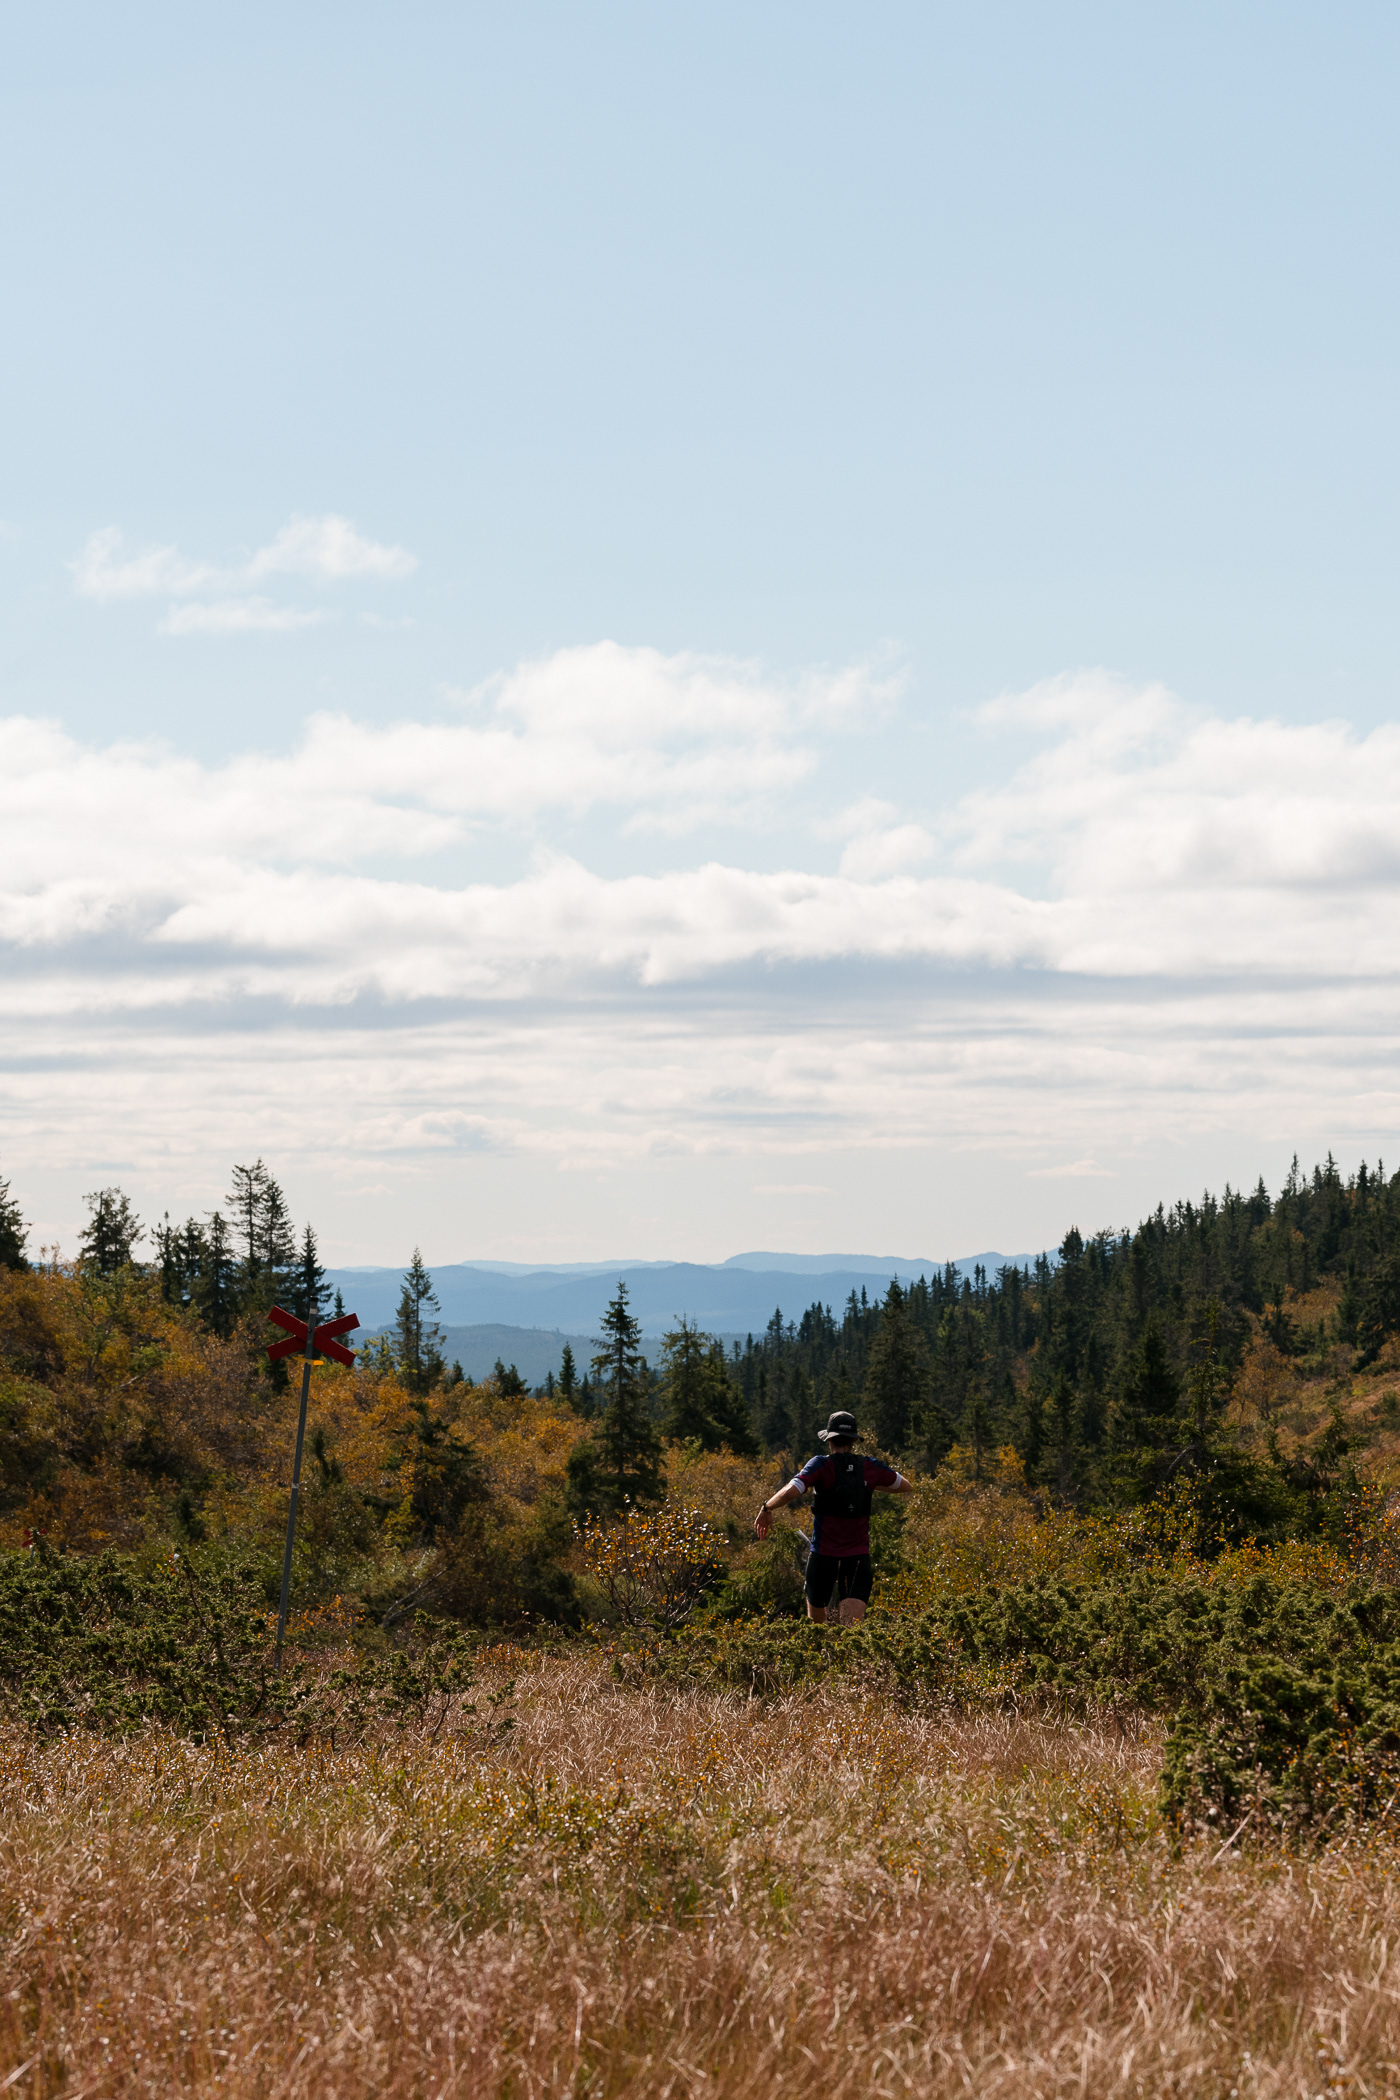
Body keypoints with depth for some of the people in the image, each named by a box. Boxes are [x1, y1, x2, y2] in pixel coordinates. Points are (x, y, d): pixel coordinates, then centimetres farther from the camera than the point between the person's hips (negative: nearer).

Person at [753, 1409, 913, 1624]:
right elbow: (907, 1487, 21)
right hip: (858, 1556, 2)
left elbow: (790, 1493, -22)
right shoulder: (870, 1468, 3)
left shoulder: (822, 1465, -8)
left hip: (823, 1556, -2)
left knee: (816, 1620, 23)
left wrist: (766, 1509, -3)